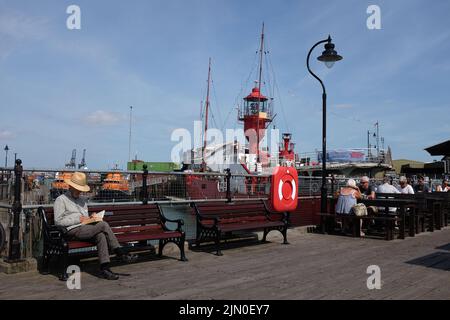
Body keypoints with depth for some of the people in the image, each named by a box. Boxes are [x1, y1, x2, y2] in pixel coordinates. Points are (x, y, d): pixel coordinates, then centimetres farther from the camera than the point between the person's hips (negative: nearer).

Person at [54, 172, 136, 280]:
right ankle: (120, 253, -20)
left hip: (85, 229, 7)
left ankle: (105, 268, -31)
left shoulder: (82, 201, 28)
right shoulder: (61, 200, 6)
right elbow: (58, 221, -6)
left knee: (101, 235, -29)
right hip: (72, 231, -7)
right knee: (103, 224, -26)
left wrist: (91, 218, 5)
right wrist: (78, 219, -11)